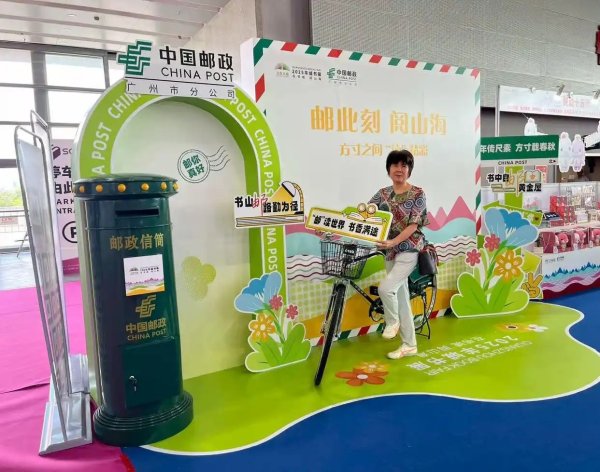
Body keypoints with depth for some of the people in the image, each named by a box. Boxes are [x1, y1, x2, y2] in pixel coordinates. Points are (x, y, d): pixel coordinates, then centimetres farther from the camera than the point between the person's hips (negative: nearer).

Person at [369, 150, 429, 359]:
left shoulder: (417, 194, -7)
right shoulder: (383, 193, 7)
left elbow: (413, 225, -15)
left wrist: (394, 242, -27)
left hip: (409, 250, -5)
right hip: (391, 252, 5)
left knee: (386, 287, -22)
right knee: (401, 297, 10)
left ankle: (392, 322, 9)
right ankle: (409, 345, 21)